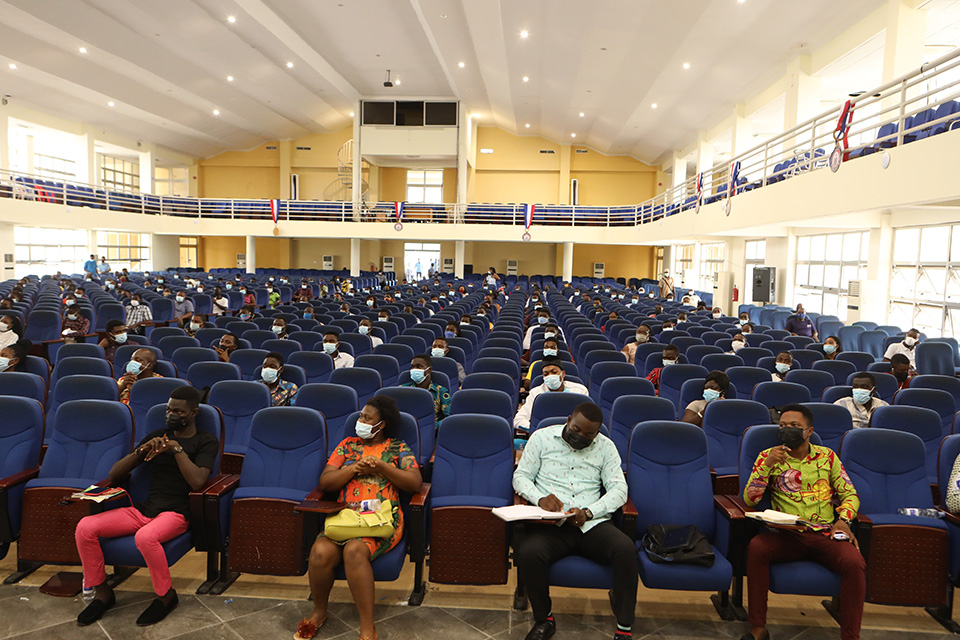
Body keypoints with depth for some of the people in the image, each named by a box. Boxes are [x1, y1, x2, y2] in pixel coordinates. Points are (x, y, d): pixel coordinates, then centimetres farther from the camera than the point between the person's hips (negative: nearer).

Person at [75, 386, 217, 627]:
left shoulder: (206, 441, 2)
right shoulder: (157, 436, 17)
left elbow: (197, 482, -15)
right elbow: (114, 474, 14)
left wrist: (176, 449, -16)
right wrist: (141, 450, -4)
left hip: (176, 513, -6)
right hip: (143, 508, 6)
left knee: (145, 537, -37)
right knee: (85, 527, -14)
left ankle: (166, 596, -11)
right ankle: (102, 592, 4)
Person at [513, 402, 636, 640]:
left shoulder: (605, 446, 12)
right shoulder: (542, 437, 9)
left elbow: (619, 488, 4)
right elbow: (521, 476, 8)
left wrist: (588, 512, -13)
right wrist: (540, 498, -14)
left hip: (592, 523, 1)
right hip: (550, 523, -1)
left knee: (625, 549, -29)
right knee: (528, 553, -32)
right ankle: (544, 620, -3)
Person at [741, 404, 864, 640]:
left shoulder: (827, 456, 14)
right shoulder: (769, 457, 9)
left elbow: (850, 494, 16)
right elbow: (749, 499, 0)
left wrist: (843, 519, -6)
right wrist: (767, 465, -13)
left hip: (825, 534, 1)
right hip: (786, 536, -1)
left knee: (854, 563, -30)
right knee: (756, 547, -32)